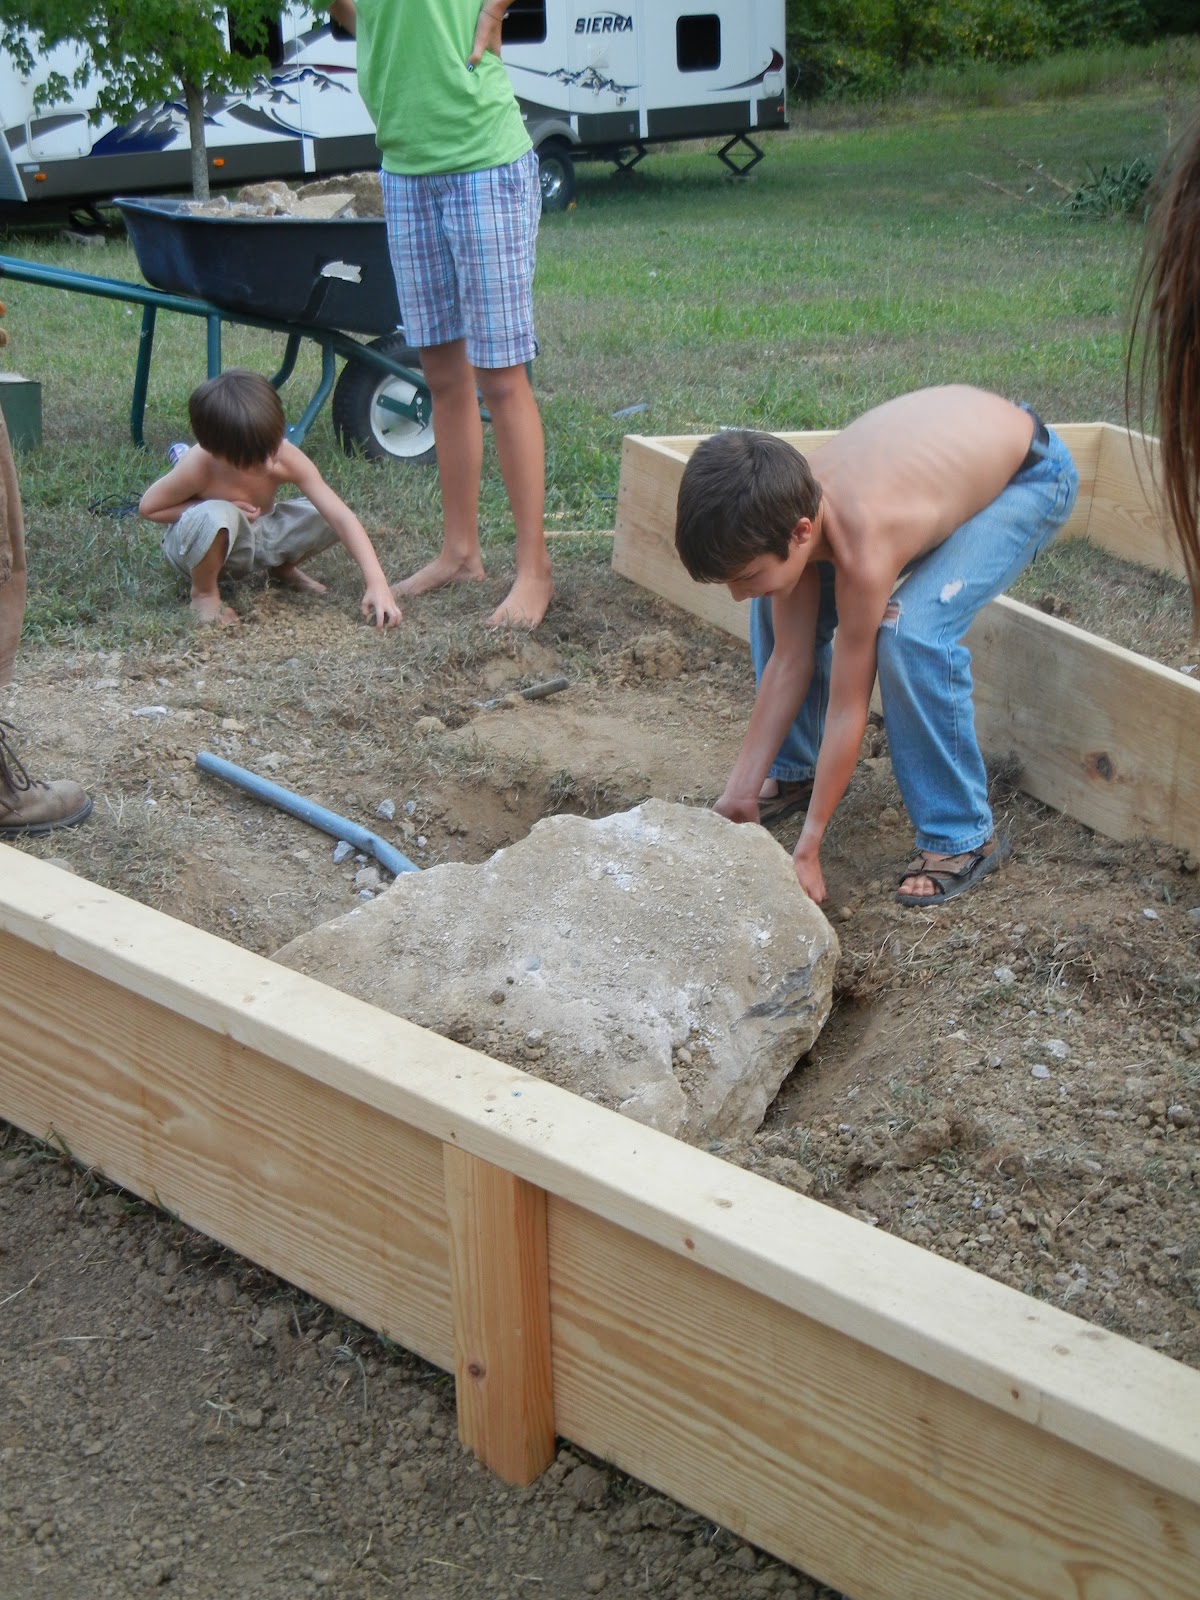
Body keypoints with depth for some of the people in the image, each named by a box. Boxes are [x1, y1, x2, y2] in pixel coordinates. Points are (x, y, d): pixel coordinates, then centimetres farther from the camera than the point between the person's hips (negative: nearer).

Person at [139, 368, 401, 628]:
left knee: (328, 518, -17)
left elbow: (343, 517, -28)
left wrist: (377, 583, -37)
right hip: (191, 543, -4)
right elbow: (148, 506, -17)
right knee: (215, 517, -40)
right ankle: (204, 593, -9)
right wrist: (225, 508, -27)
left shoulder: (286, 457, -27)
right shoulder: (198, 467, -34)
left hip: (257, 533, 4)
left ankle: (283, 568, 13)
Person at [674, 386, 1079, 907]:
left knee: (911, 632, -29)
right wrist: (740, 791, -11)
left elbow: (848, 710, -31)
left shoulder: (863, 550, -41)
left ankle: (962, 838, -13)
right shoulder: (787, 510, -21)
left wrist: (807, 850, -24)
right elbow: (789, 662, -12)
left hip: (1031, 474, -7)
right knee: (780, 604, -1)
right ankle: (796, 771, 20)